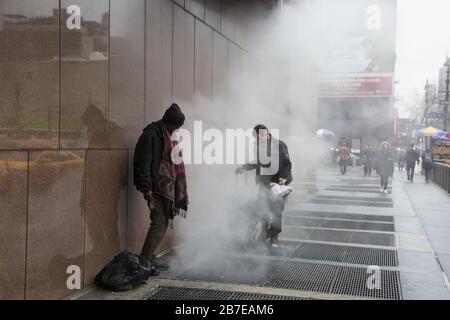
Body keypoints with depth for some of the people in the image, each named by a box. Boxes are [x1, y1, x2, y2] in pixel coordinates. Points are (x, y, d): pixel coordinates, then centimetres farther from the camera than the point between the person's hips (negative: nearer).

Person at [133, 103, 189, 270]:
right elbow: (142, 162, -16)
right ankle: (145, 259, 0)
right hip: (156, 187, -9)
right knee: (159, 222, -9)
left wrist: (179, 191, 19)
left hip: (166, 186, 9)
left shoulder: (169, 136, 17)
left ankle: (149, 257, 19)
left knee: (163, 222, 10)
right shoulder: (151, 134, -11)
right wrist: (146, 188, -20)